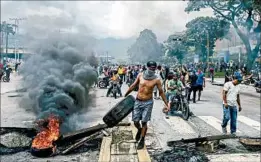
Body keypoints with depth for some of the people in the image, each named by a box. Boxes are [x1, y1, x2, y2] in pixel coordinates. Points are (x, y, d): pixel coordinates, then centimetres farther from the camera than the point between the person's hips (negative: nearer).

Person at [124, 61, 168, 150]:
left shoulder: (156, 80, -8)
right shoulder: (140, 75, -2)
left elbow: (161, 92, 0)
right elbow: (133, 85, 9)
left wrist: (166, 104, 0)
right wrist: (125, 95, 14)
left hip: (148, 103, -2)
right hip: (138, 101, 2)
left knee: (144, 122, 0)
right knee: (136, 121, 3)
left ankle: (142, 140, 18)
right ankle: (139, 130, 38)